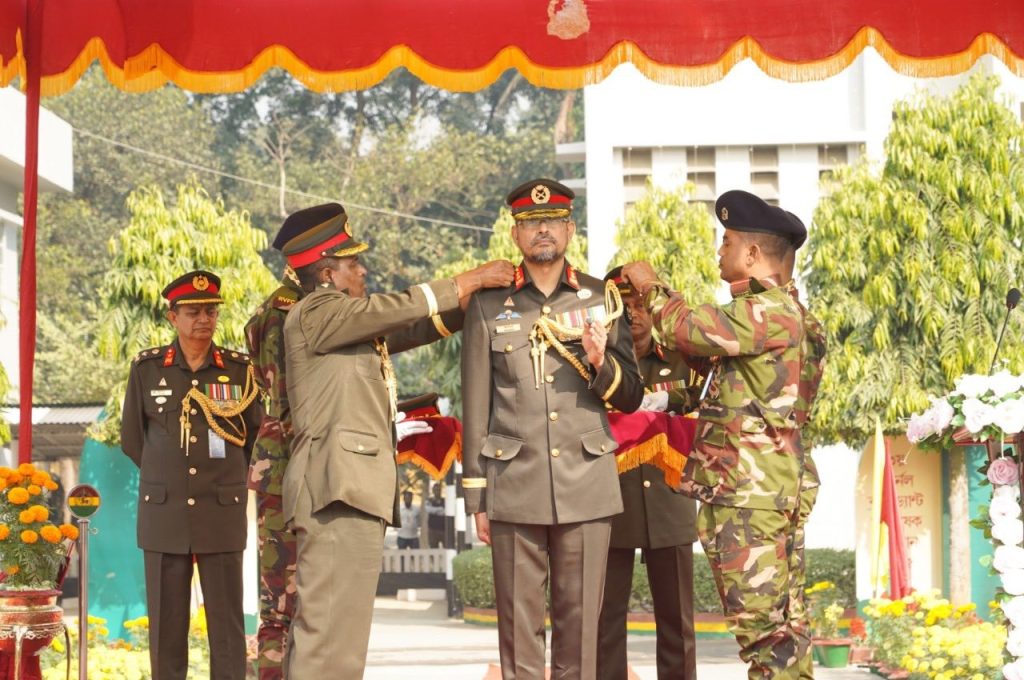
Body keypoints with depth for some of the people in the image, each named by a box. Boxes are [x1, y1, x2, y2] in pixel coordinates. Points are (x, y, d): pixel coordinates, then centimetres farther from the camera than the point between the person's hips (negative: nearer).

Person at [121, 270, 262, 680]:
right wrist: (167, 479, 10)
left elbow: (255, 435, 10)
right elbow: (132, 439, 9)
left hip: (222, 514, 0)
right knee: (166, 622, 3)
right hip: (163, 513, 0)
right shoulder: (146, 369, 1)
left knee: (227, 622, 0)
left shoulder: (239, 370, 1)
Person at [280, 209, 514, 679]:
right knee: (333, 630, -14)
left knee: (320, 628, 10)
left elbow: (415, 327, 22)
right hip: (339, 487, -10)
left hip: (355, 488, 10)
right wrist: (469, 280, -2)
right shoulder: (315, 312, -5)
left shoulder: (358, 326, 24)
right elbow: (397, 308, -10)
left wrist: (472, 300, 14)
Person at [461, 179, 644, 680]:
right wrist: (476, 497, 3)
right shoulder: (488, 306, 5)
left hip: (587, 486, 1)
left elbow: (631, 397, 10)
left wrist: (601, 363, -12)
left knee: (580, 623, 5)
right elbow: (475, 408, 6)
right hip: (515, 488, -1)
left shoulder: (601, 300, 8)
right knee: (519, 624, 2)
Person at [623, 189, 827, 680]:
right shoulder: (767, 311, 20)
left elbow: (690, 330, -19)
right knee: (776, 620, 14)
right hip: (753, 487, 11)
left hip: (752, 492, -11)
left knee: (760, 620, -10)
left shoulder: (773, 311, -14)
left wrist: (651, 287, -2)